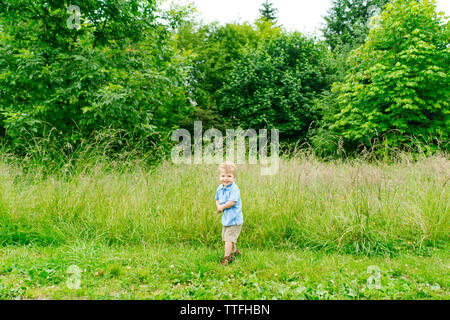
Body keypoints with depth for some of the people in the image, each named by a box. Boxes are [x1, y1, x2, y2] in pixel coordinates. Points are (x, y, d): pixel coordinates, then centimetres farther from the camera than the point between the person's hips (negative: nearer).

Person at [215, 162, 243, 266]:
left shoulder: (234, 189, -20)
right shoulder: (220, 188, 5)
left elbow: (232, 202, -27)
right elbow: (217, 199, 17)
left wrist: (222, 207, -13)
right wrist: (218, 206, -4)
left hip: (234, 218, -9)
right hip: (226, 218, 9)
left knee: (228, 238, -8)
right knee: (225, 237, 22)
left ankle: (226, 257, 2)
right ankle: (234, 251, 45)